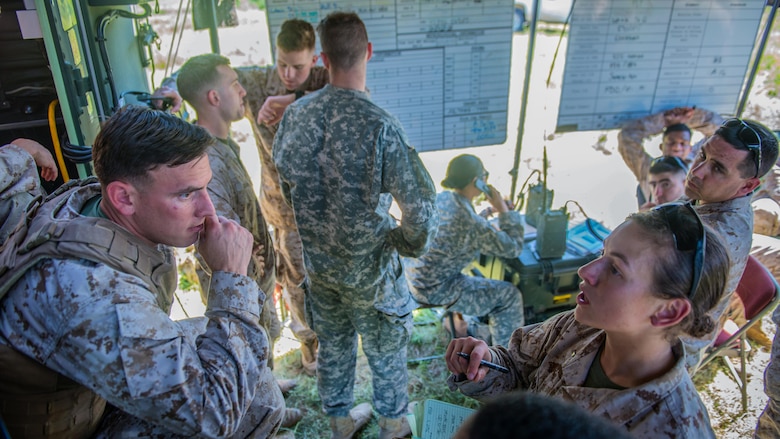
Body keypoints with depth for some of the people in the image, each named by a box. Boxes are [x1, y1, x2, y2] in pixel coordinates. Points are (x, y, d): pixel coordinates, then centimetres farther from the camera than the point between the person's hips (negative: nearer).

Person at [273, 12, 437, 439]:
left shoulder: (294, 114, -8)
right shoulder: (378, 124, -25)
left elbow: (284, 184, 5)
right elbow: (420, 203, -24)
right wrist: (410, 242, -5)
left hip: (317, 262, 5)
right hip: (369, 268, -5)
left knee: (332, 345, 25)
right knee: (386, 352, 19)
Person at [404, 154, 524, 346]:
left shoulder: (440, 198, -2)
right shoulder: (472, 224, -26)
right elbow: (513, 248, -13)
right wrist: (503, 210, -8)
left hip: (411, 276, 9)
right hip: (434, 290, -8)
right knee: (509, 295, 4)